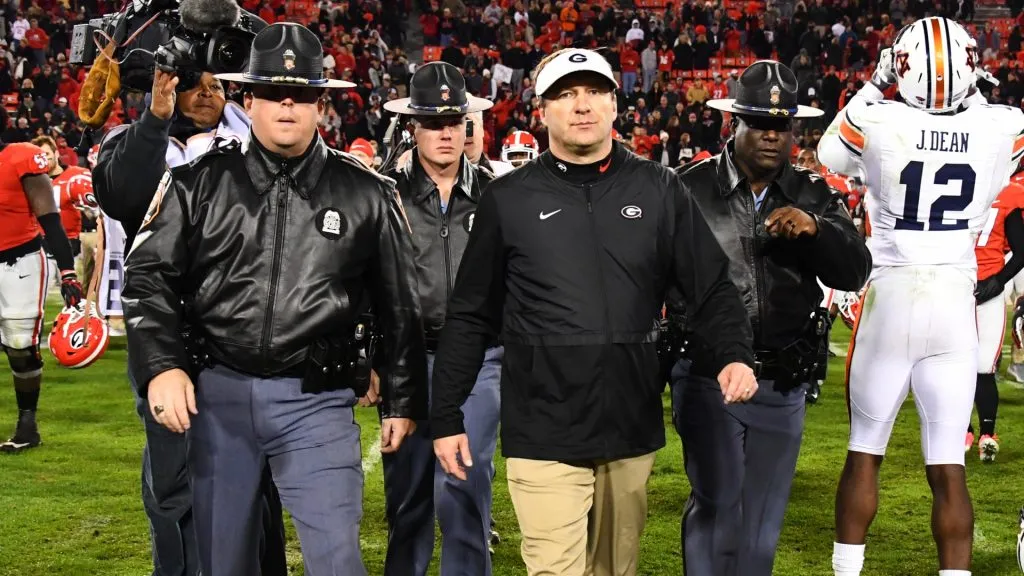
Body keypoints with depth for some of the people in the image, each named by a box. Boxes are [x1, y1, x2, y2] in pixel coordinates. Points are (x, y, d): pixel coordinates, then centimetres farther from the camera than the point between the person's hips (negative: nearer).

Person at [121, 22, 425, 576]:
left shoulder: (366, 194, 4)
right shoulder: (199, 182, 3)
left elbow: (399, 307, 10)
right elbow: (148, 277, 4)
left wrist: (402, 402, 10)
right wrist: (161, 365, -10)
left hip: (316, 400, -1)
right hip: (217, 393, 1)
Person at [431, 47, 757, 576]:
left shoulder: (658, 191, 6)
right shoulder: (508, 199, 1)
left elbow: (712, 288, 6)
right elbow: (470, 317, 5)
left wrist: (734, 355, -13)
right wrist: (446, 417, 2)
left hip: (632, 430, 3)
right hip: (543, 433, -2)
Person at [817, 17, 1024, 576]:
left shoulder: (878, 123, -11)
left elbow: (829, 153, 13)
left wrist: (873, 85, 17)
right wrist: (970, 94, 21)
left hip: (891, 298, -1)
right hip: (956, 302, 1)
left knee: (864, 453, 13)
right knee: (948, 467, 4)